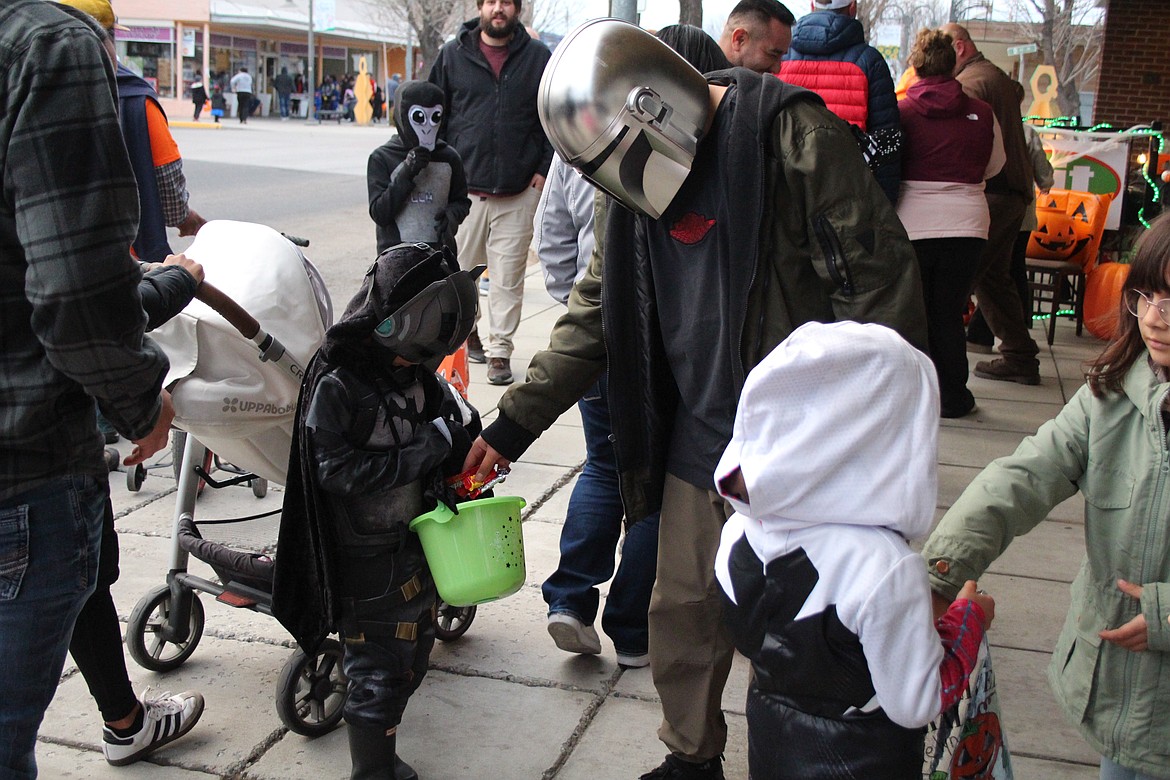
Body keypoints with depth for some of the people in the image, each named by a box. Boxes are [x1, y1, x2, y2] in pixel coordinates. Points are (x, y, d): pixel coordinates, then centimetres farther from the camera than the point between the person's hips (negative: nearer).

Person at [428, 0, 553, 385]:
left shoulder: (539, 57, 6)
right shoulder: (452, 55, 7)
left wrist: (544, 170, 1)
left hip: (519, 193, -1)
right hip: (463, 187, 1)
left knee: (508, 275, 1)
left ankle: (500, 350, 11)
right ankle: (466, 330, 32)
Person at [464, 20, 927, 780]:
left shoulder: (791, 136, -15)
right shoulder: (645, 173, 8)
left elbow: (879, 281, -16)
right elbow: (596, 314, 13)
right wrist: (513, 425, 10)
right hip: (700, 438, 7)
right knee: (684, 615, 15)